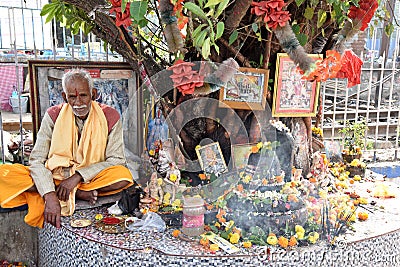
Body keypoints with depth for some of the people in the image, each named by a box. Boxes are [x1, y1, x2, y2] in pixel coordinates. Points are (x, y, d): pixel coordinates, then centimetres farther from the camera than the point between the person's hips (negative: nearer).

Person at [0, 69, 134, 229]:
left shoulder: (110, 117, -7)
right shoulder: (53, 115, -5)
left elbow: (117, 160, -10)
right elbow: (37, 160, -12)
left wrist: (78, 176, -21)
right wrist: (50, 196, -29)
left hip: (91, 179, -1)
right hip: (55, 178, 2)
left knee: (124, 176, -33)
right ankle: (80, 194, -24)